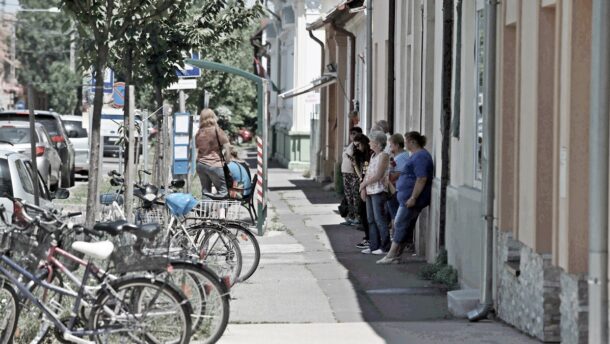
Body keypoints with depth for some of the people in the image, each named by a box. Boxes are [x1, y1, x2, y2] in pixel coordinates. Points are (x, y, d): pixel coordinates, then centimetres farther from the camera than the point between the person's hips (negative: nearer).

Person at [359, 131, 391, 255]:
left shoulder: (383, 156, -11)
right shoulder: (373, 156, 16)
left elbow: (378, 176, -17)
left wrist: (364, 184, -10)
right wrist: (363, 188, 3)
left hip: (379, 191, -9)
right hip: (370, 191, 9)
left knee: (380, 219, -6)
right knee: (371, 219, 10)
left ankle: (385, 247, -2)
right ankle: (374, 246, 16)